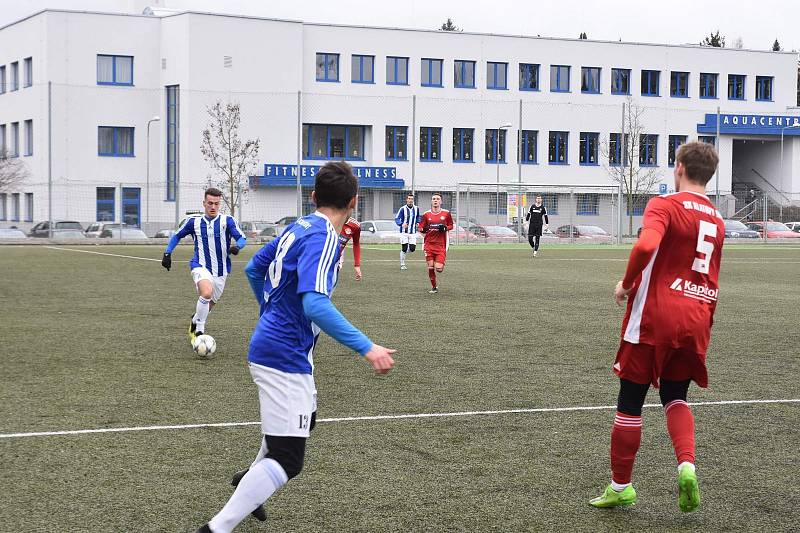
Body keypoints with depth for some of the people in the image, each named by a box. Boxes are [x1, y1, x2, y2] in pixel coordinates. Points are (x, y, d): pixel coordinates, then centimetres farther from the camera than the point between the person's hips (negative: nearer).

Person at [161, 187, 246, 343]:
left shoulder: (227, 221, -2)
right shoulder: (194, 222, 3)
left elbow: (242, 238, -10)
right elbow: (177, 236, 17)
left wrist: (237, 246, -33)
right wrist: (167, 253, 5)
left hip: (221, 270, 2)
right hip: (201, 266, -2)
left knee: (209, 304, 15)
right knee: (207, 292, -31)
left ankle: (195, 322, 48)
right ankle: (199, 330, -17)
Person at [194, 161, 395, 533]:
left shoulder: (298, 228, 6)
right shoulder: (323, 239, -21)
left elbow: (253, 269, 20)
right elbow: (315, 305, -34)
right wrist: (366, 347, -36)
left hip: (270, 343, 10)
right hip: (286, 358, -10)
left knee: (304, 421, 33)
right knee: (286, 461, -10)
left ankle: (251, 478, 53)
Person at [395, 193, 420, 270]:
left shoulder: (416, 209, 5)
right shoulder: (402, 209, -8)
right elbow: (397, 218, -12)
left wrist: (418, 223, 5)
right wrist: (402, 224, -31)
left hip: (413, 232, 4)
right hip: (404, 232, -3)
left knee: (412, 249, -5)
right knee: (404, 248, -7)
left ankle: (403, 252, 28)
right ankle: (402, 265, 7)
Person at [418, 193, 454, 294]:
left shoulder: (446, 213, 2)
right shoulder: (426, 214, 4)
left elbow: (451, 226, 12)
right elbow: (420, 228, 9)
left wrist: (445, 228, -10)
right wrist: (423, 229, -15)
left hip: (441, 245, -1)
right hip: (429, 244, 1)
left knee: (439, 269, -10)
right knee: (430, 267, -3)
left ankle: (441, 265, 28)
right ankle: (434, 287, 14)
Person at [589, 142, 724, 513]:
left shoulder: (665, 205, -8)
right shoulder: (717, 220, 13)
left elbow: (645, 246, -26)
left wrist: (626, 284, -11)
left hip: (654, 315, -5)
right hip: (696, 320, 6)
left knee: (630, 400, 7)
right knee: (674, 396, 19)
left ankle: (620, 486, 16)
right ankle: (687, 464, -7)